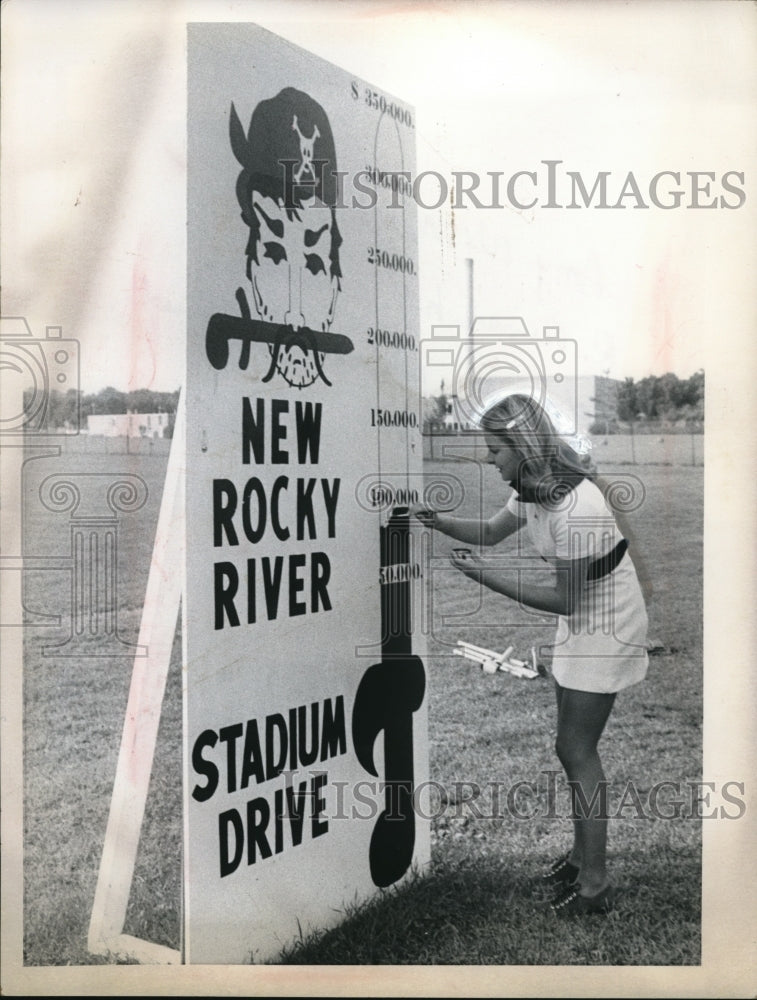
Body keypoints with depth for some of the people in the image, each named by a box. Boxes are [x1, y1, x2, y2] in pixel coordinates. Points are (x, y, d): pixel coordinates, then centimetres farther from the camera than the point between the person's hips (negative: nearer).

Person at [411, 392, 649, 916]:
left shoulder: (576, 507, -31)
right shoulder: (533, 489, -3)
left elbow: (564, 600, -26)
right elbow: (491, 530, 12)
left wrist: (489, 576, -24)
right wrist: (438, 521, -6)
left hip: (607, 627, -9)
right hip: (580, 622, 9)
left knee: (577, 750, -4)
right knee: (575, 745, 16)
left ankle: (595, 883, 8)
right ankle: (583, 853, 32)